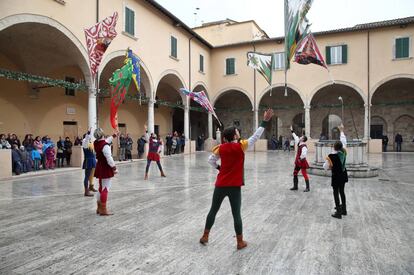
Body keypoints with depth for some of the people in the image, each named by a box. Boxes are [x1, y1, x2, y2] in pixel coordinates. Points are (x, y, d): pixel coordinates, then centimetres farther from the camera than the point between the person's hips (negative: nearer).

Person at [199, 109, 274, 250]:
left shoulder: (221, 148, 0)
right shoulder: (240, 146, -10)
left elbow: (211, 160, 6)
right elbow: (256, 136, -7)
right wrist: (265, 121, -3)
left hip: (220, 185, 3)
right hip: (234, 186, -3)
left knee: (213, 210, 16)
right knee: (236, 214, 7)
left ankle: (205, 236, 26)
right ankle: (240, 242, 18)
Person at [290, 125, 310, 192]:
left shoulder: (304, 146, -21)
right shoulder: (299, 144, 5)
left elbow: (303, 155, -31)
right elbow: (295, 137, 19)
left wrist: (300, 159, -17)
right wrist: (292, 131, 26)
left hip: (302, 162, -10)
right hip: (298, 162, 10)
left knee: (304, 174, -4)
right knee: (295, 173, 14)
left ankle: (308, 188, 3)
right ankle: (295, 186, 23)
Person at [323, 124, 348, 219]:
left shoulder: (331, 156, -23)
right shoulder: (344, 152, -8)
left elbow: (326, 167, -16)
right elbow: (344, 141, 9)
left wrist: (331, 166, 6)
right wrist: (342, 131, 19)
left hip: (336, 176, -6)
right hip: (343, 175, 6)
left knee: (336, 193, 2)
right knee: (342, 192, 18)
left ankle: (338, 213, 5)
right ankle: (344, 210, 29)